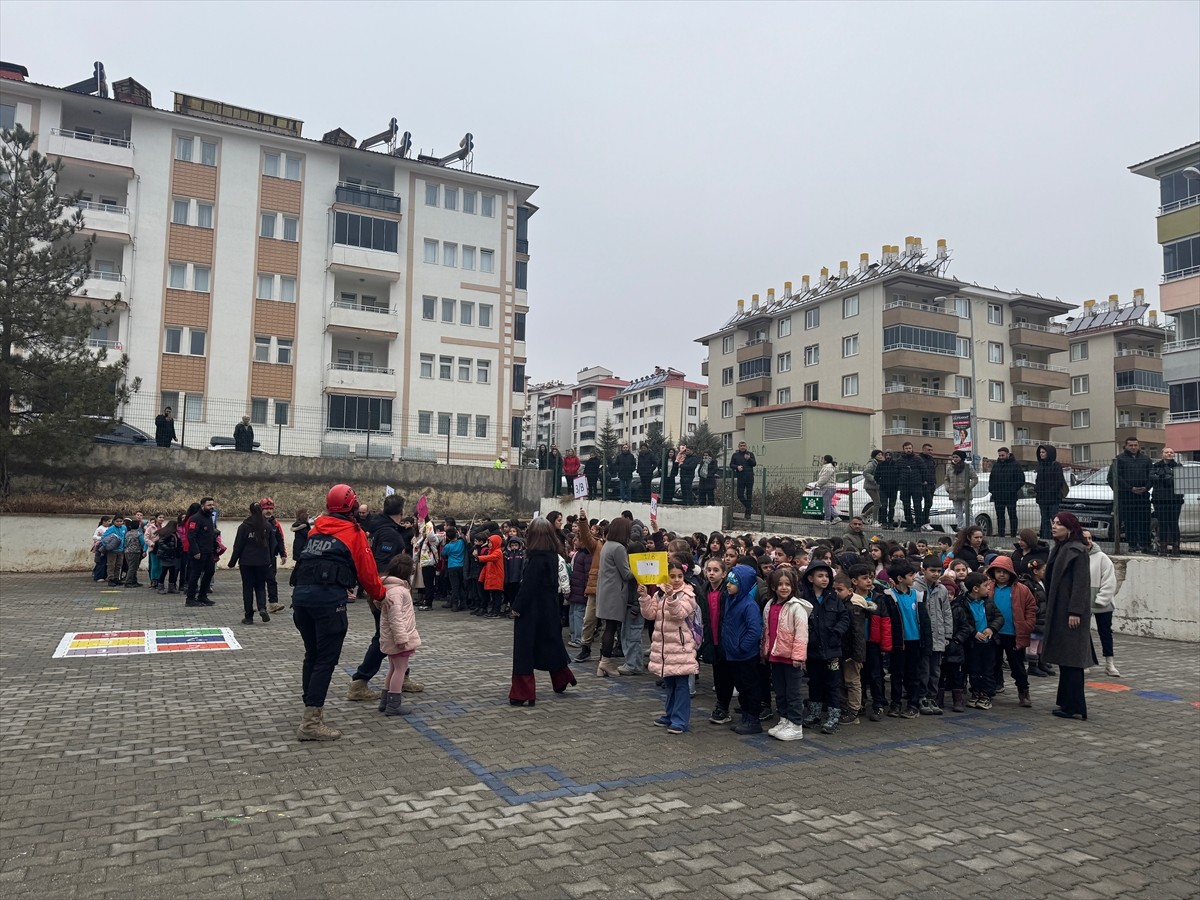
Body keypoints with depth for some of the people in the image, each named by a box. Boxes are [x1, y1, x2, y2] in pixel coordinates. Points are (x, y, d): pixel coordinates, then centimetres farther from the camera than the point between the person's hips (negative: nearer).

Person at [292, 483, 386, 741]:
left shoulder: (317, 528, 20)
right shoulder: (355, 533, 3)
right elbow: (367, 572, 5)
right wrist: (380, 594, 23)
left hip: (301, 593, 7)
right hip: (329, 598, -6)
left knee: (312, 655, 19)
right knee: (326, 660, -3)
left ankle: (312, 709, 28)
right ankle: (311, 724, -6)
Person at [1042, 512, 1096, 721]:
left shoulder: (1077, 550, -12)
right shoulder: (1058, 548, 14)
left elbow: (1081, 583, -17)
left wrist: (1075, 611, -21)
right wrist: (1049, 609, 17)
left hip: (1070, 612, -9)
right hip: (1058, 611, 9)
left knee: (1071, 659, -5)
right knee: (1064, 657, 13)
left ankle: (1074, 706, 0)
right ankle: (1067, 702, 20)